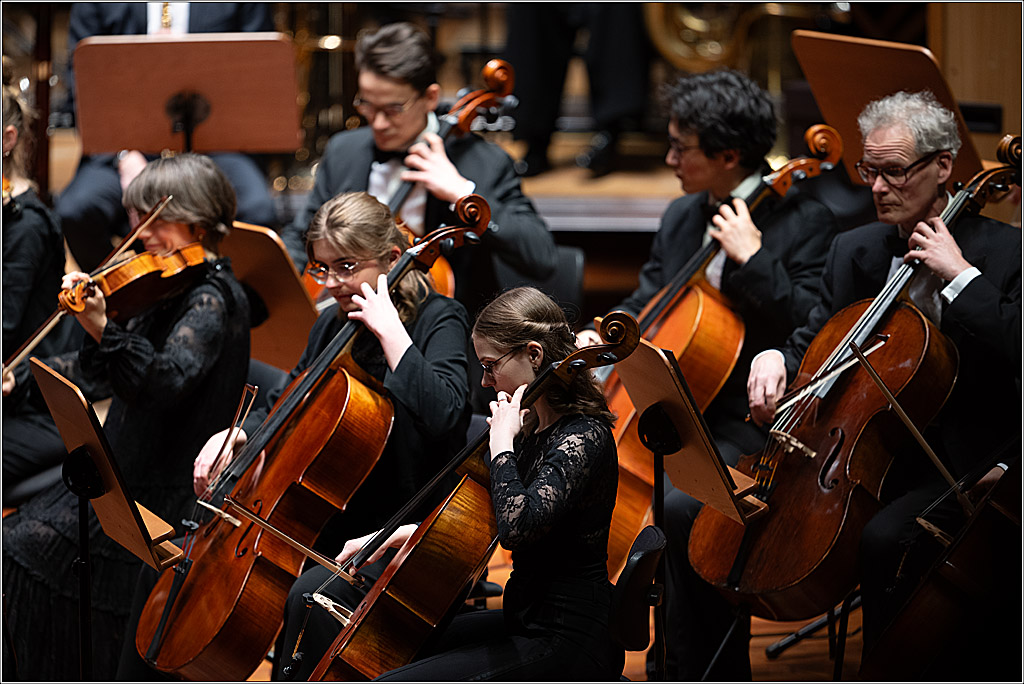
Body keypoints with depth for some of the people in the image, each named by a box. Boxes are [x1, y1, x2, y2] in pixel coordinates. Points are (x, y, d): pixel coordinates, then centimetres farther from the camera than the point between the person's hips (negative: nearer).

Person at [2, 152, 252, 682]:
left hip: (165, 490, -9)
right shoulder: (168, 288, 14)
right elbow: (99, 373, 20)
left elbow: (167, 380, -33)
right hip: (126, 473, 9)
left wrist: (103, 331, -48)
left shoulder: (212, 299, -15)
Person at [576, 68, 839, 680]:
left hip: (748, 422, -7)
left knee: (680, 504, -33)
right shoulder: (681, 218, 15)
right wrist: (603, 337, 5)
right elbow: (645, 304, 26)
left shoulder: (804, 222, -8)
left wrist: (751, 260, -22)